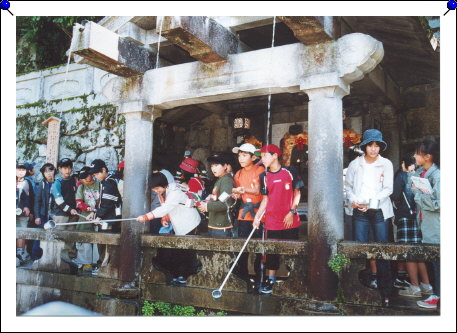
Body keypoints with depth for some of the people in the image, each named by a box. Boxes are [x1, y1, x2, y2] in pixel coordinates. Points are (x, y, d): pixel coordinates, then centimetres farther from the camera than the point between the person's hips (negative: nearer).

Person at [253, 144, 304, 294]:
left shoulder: (289, 171, -3)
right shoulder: (264, 176, 5)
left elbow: (297, 193, 1)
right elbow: (265, 199, 8)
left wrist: (292, 212, -8)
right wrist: (257, 216, -2)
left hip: (290, 220, -2)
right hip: (272, 221, 2)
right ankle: (270, 280, 17)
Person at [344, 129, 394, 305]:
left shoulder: (386, 164, 2)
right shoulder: (355, 164, 6)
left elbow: (388, 189, -2)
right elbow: (348, 185, 12)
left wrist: (371, 202, -14)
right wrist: (353, 199, -7)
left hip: (379, 211, -1)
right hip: (359, 211, 1)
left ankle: (385, 291, 8)